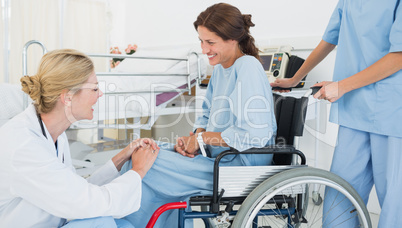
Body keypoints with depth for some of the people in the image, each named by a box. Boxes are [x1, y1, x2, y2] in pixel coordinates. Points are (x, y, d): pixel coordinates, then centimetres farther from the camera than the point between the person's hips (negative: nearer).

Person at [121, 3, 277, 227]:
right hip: (218, 154, 10)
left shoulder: (247, 66, -19)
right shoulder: (220, 68, 9)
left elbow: (256, 134, -27)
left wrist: (202, 138, -18)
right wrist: (192, 138, -3)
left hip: (241, 166, -10)